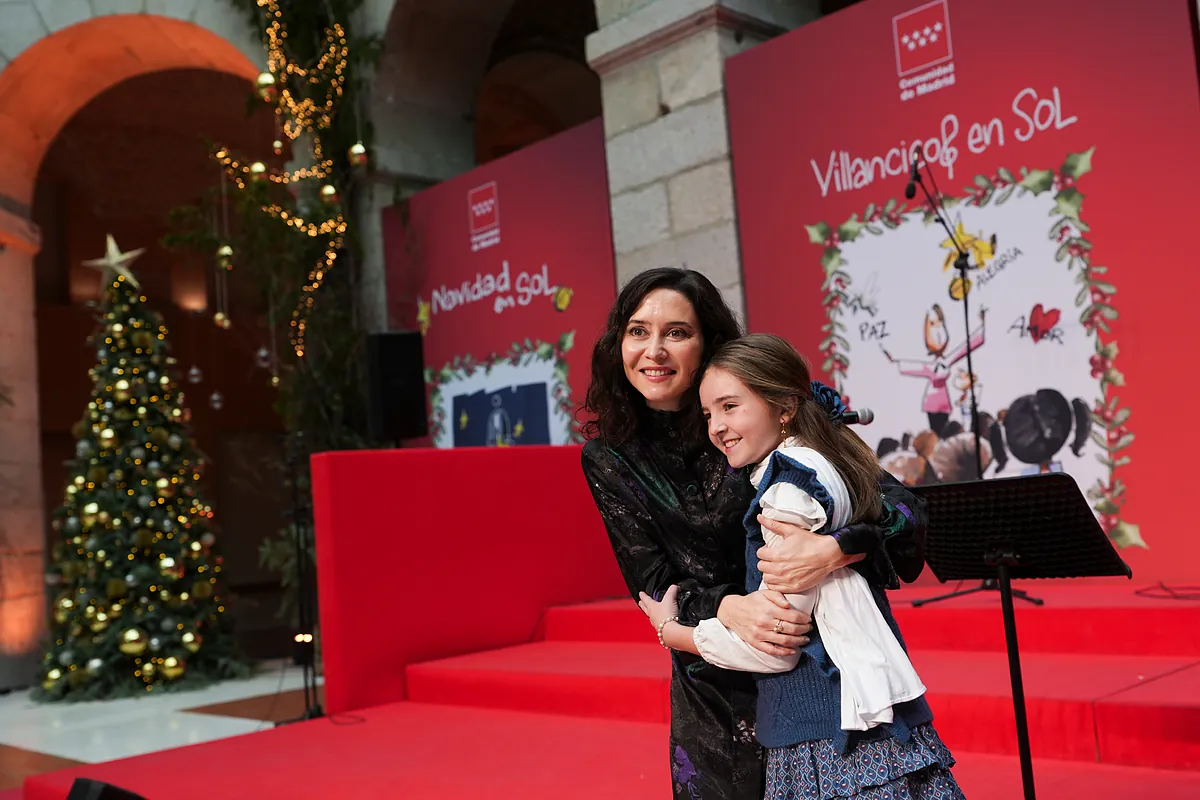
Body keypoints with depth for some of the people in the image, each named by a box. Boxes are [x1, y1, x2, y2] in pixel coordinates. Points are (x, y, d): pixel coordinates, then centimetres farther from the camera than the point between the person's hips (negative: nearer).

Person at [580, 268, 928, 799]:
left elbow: (903, 510, -16)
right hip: (715, 698, 2)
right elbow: (653, 584, -6)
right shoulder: (608, 459, -4)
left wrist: (834, 550, -36)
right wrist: (729, 609, -26)